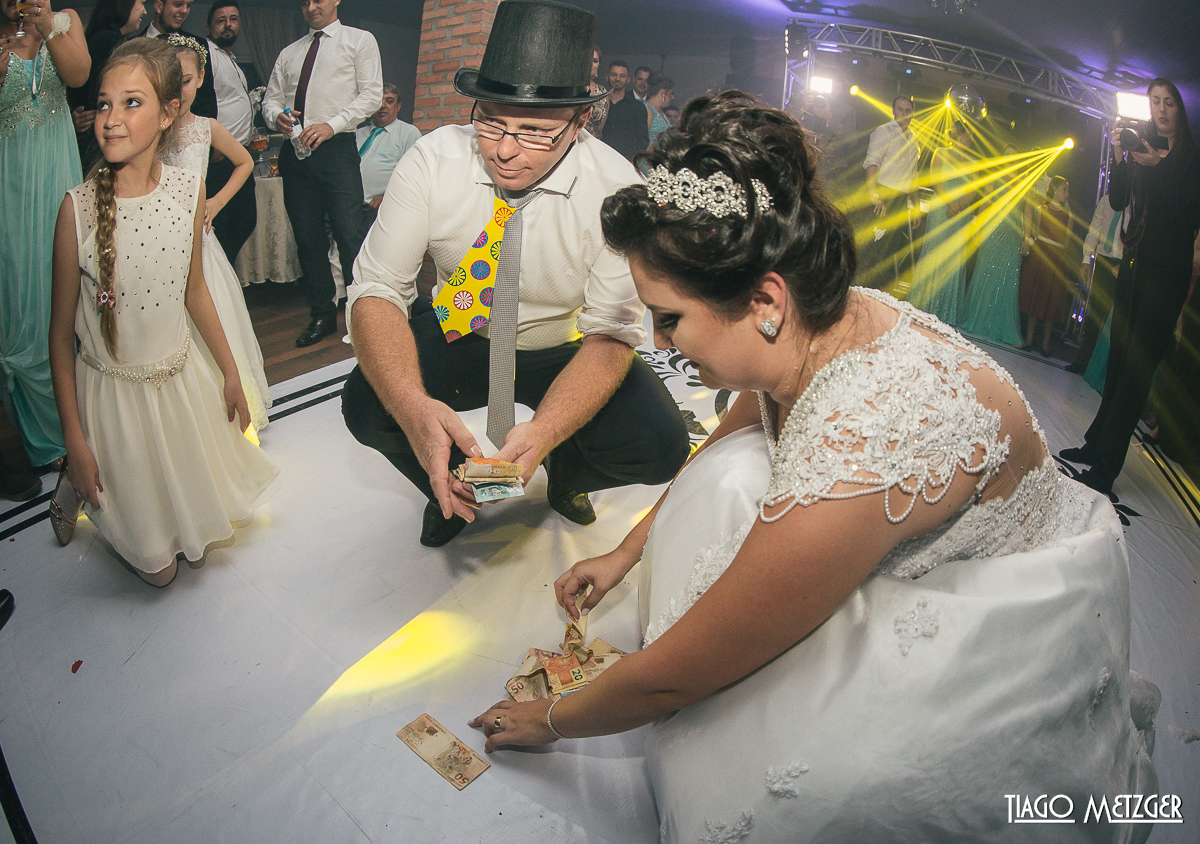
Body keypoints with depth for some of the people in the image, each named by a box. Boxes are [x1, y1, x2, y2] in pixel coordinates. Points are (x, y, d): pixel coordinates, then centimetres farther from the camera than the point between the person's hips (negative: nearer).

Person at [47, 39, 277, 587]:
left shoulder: (188, 190, -8)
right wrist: (74, 441, -10)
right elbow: (61, 330, -11)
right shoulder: (79, 207, -19)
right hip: (112, 389, -3)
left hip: (181, 376, 3)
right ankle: (71, 497, 37)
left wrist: (230, 372, 11)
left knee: (190, 496, 19)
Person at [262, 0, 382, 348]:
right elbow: (271, 98, 20)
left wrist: (332, 124, -15)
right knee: (307, 237, 6)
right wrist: (277, 116, -5)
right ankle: (322, 315, 16)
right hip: (294, 152, 5)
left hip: (336, 147, -5)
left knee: (350, 234, -13)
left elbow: (371, 94, -3)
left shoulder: (359, 40, 9)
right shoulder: (289, 53, 22)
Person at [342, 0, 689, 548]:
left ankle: (565, 474, 15)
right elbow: (377, 288, -22)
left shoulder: (614, 188, -23)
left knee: (658, 446, -22)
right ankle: (451, 489, 9)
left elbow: (611, 332, -23)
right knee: (367, 407, -27)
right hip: (457, 335, 1)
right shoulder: (433, 159, -21)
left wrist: (543, 432, -43)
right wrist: (414, 408, -43)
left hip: (563, 351, 0)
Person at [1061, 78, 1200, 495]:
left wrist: (1159, 168, -20)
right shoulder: (1142, 153, 14)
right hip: (1134, 263, 6)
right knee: (1118, 358, 10)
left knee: (1137, 365, -8)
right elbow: (1118, 201, 5)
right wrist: (1120, 159, -8)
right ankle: (1095, 444, 18)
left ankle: (1104, 466, -7)